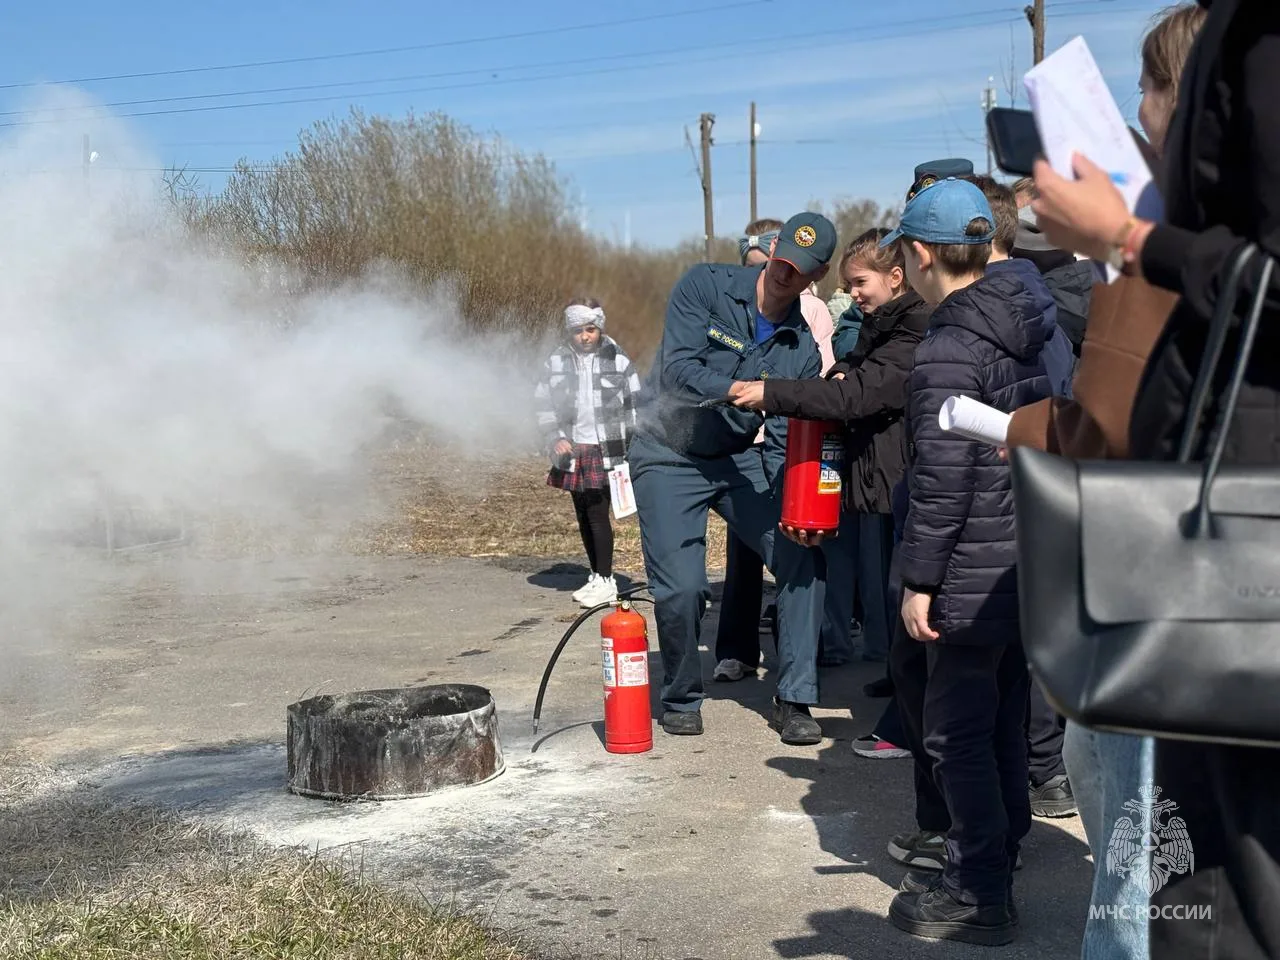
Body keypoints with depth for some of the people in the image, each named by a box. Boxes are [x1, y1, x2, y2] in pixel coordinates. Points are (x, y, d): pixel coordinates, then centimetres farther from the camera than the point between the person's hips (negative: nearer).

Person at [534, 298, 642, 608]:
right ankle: (596, 575, 23)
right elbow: (544, 403, 8)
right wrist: (555, 438, -4)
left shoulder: (617, 360, -3)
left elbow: (634, 404, 1)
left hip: (606, 451, -4)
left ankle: (605, 580, 3)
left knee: (598, 513, -7)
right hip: (573, 451, 4)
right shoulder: (557, 361, 3)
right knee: (583, 514, 11)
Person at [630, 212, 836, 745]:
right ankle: (682, 699, 14)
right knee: (680, 588, -13)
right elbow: (678, 368, -22)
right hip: (669, 457, -4)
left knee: (804, 556, -11)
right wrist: (736, 390, -39)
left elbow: (785, 440, -4)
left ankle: (794, 699, 2)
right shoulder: (706, 286, -12)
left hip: (739, 459, 4)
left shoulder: (801, 347, -2)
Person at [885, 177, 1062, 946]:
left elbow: (941, 481, -20)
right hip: (1034, 556, 9)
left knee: (958, 727, 0)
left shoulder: (949, 352, -18)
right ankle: (999, 847, 35)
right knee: (1004, 712, 20)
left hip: (977, 566, -9)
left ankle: (980, 894, 7)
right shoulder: (1028, 316, 8)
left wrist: (919, 580, -14)